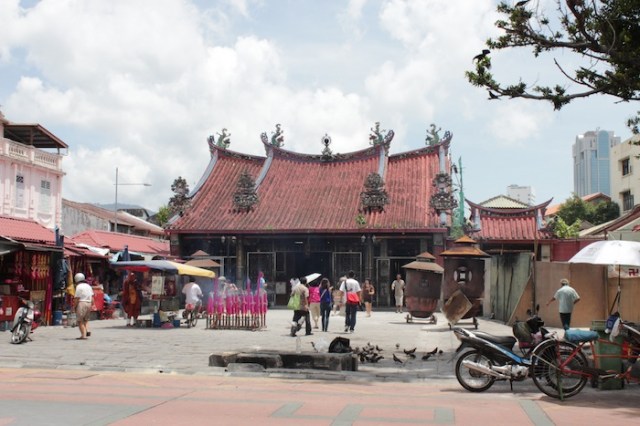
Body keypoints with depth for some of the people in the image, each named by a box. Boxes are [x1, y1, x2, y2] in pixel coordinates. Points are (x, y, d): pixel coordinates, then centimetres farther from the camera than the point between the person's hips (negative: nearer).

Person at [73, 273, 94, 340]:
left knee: (80, 320, -1)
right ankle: (87, 331, 1)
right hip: (89, 303, 7)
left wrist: (74, 306, -3)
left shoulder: (79, 287, -8)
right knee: (85, 319, 21)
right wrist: (92, 305, 14)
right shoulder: (88, 286, 14)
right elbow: (92, 297, 11)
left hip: (81, 303, -7)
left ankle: (83, 335, -7)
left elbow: (77, 298, -11)